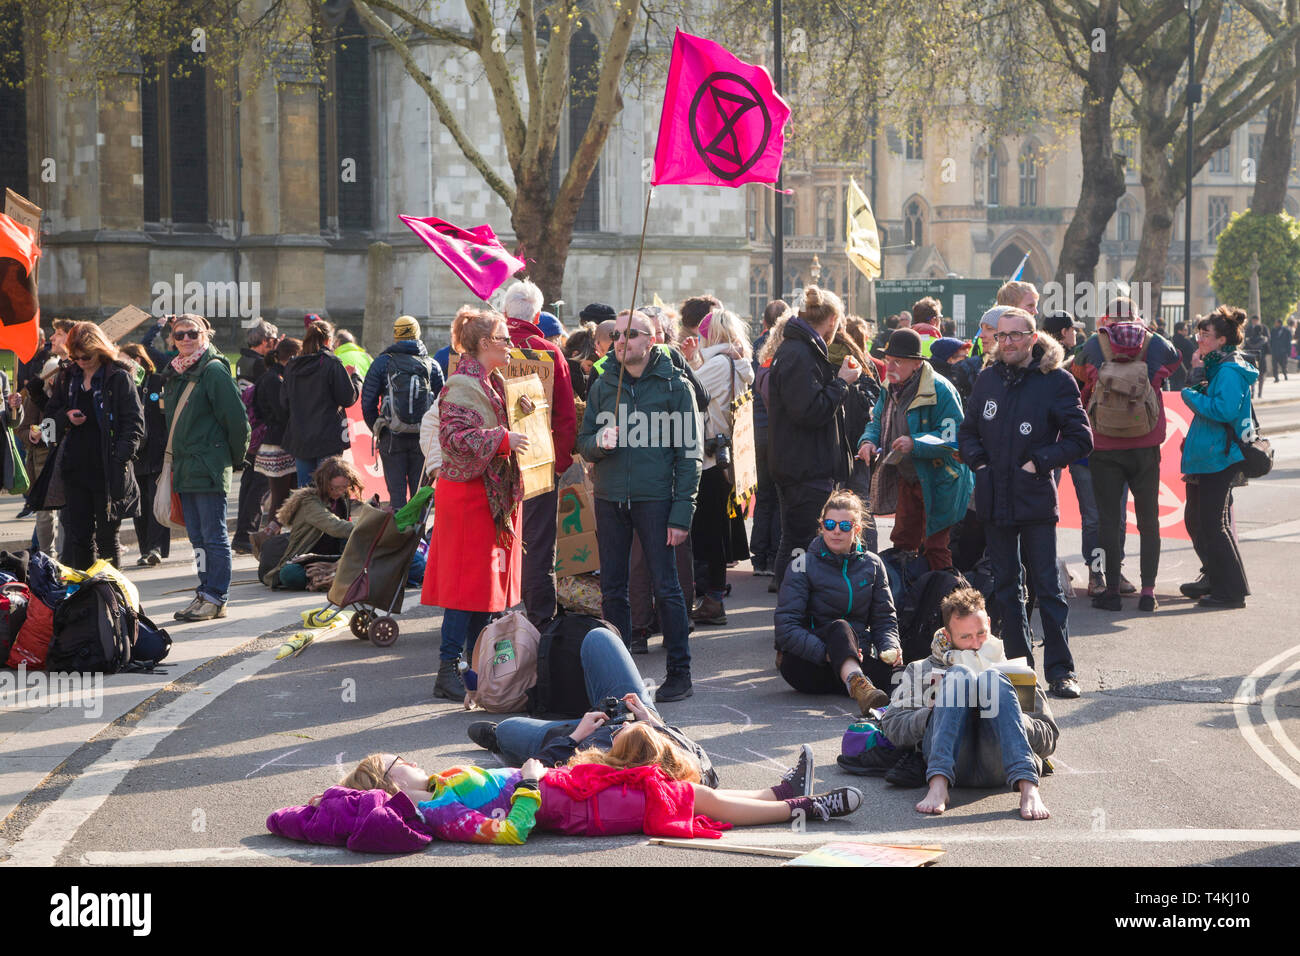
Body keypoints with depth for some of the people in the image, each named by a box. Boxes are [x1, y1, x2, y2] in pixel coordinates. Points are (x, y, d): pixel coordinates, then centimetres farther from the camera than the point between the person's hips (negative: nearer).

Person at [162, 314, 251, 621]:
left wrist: (235, 457, -3)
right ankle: (205, 593, 15)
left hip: (209, 467, -8)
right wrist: (172, 462, 19)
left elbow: (236, 417, -11)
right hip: (185, 467, 8)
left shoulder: (214, 371, -9)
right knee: (197, 537, 10)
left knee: (213, 536, -5)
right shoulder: (175, 374, 15)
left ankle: (215, 598, -2)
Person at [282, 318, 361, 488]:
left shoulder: (291, 366, 5)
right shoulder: (331, 363, -10)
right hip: (328, 439, -5)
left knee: (304, 490, 9)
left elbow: (284, 404, 8)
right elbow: (348, 398, -7)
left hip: (299, 440, 5)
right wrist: (355, 378, 9)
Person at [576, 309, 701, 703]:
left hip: (655, 499, -4)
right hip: (610, 497, 4)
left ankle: (679, 671, 5)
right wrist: (599, 442, -13)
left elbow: (689, 454, -3)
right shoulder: (602, 386, 10)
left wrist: (682, 513, -10)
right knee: (612, 589, 8)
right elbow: (583, 443, 13)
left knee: (665, 586, -2)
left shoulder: (676, 386, -1)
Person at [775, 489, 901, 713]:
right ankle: (856, 683, -63)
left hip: (856, 657, 5)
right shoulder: (803, 566, -2)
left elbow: (884, 619, 14)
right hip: (805, 664, -5)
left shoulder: (872, 565, 11)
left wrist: (891, 647, -10)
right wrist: (826, 652, -27)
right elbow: (786, 628, -11)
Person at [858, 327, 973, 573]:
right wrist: (868, 441, -8)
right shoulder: (891, 388, 4)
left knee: (934, 546, -2)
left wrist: (915, 444, -33)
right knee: (903, 542, 16)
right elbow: (876, 421, 16)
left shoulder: (939, 390, -21)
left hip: (937, 483, -8)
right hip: (906, 480, 8)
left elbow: (954, 438, -22)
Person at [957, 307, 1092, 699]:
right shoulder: (988, 379, 9)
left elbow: (1081, 438, -5)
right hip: (994, 497, 5)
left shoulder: (1056, 380, -5)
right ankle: (1018, 663, 19)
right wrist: (978, 460, 2)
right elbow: (967, 431, 19)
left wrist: (1040, 461, -11)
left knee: (1047, 585, -5)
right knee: (1005, 586, 10)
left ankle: (1060, 670, -2)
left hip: (1035, 497, -5)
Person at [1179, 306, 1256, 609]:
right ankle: (1213, 580, 30)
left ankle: (1231, 590, -1)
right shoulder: (1216, 367, 15)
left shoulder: (1230, 371, -16)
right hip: (1207, 456, 11)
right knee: (1196, 519, 17)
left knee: (1213, 523, -8)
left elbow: (1224, 409, -27)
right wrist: (1198, 374, 2)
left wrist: (1191, 395, -15)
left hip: (1220, 458, -11)